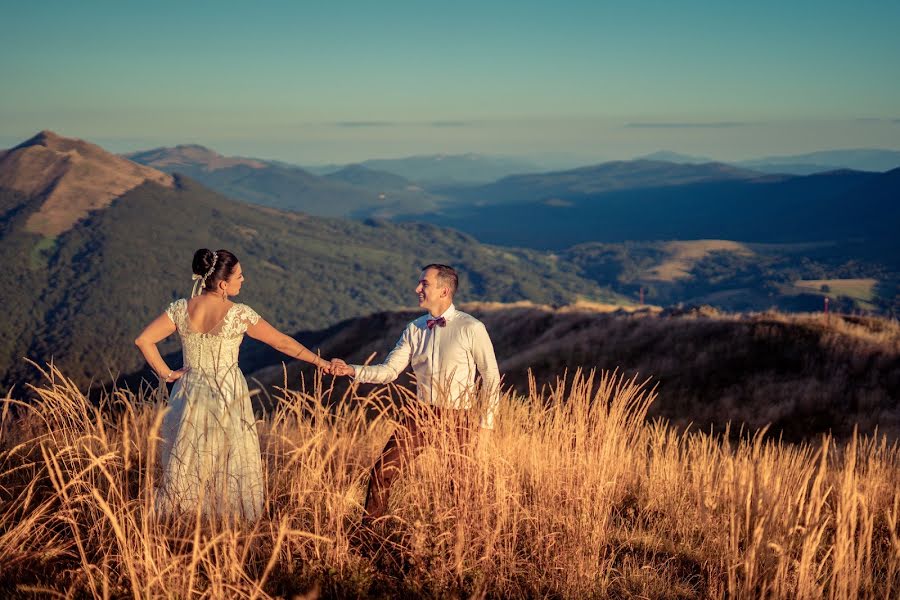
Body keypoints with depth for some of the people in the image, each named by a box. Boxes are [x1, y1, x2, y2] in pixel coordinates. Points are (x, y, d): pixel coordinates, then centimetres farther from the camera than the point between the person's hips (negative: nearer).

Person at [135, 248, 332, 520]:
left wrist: (166, 373, 1)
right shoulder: (239, 314, -15)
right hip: (227, 395, -4)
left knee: (185, 467, 15)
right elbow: (282, 342, -8)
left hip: (191, 396, 4)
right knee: (230, 467, 10)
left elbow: (143, 340, -7)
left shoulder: (181, 309, -5)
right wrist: (320, 361, 1)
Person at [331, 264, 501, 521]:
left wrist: (487, 422, -2)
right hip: (421, 414, 4)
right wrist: (351, 370, -10)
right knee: (382, 472, -4)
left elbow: (491, 377, -3)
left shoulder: (472, 328, -10)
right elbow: (388, 371, 3)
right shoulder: (414, 329, 4)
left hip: (456, 418, -4)